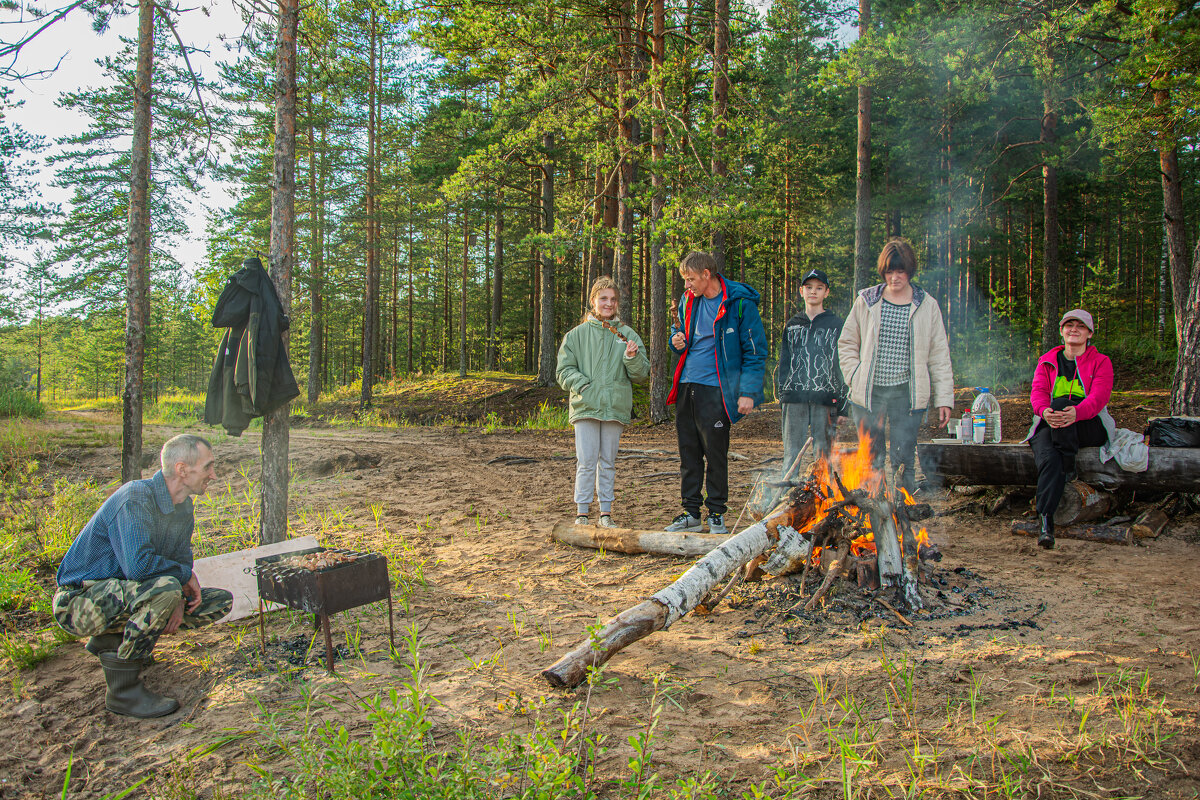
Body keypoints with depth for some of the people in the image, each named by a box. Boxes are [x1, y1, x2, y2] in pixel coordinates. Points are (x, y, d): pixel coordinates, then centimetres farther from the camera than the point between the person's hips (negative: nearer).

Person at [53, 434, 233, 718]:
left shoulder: (184, 506, 4)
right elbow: (138, 565, -34)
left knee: (221, 601, 0)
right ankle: (123, 689, -18)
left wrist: (179, 600, -10)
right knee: (164, 589, -36)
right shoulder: (136, 497, -24)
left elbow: (181, 560, 10)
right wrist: (186, 576, -17)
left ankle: (114, 639, 6)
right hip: (79, 602, -8)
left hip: (122, 593, 9)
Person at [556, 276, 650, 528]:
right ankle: (581, 512, 4)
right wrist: (581, 384, -12)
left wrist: (632, 358, -12)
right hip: (585, 406, -2)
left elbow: (641, 375, 7)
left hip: (615, 406, 2)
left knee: (608, 462, 9)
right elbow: (564, 371, 5)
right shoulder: (576, 335, 7)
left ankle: (606, 513, 16)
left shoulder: (627, 335, 10)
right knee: (586, 461, -5)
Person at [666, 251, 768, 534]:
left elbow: (755, 350, -7)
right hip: (686, 386, 6)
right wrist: (677, 341, 2)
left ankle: (716, 514, 14)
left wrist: (748, 391, -14)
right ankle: (691, 513, 19)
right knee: (688, 453, 10)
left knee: (715, 454, -1)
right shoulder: (688, 301, 11)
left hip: (715, 389, -6)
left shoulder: (740, 303, -8)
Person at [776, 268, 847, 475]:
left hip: (825, 396, -2)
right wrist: (781, 391, 6)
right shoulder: (792, 325, 16)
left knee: (823, 451, 1)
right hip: (795, 396, 2)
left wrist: (841, 396, -4)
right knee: (791, 451, 1)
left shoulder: (836, 324, 7)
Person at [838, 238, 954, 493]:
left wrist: (944, 398, 0)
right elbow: (846, 343, 12)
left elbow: (939, 355, 4)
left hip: (907, 394, -1)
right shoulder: (866, 301, 4)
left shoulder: (927, 305, 3)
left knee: (904, 459, 0)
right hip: (868, 393, 1)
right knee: (870, 460, 8)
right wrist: (854, 377, -2)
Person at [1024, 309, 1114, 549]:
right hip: (1048, 424, 1)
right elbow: (1038, 391, 1)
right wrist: (1044, 411, -26)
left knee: (1061, 402, -35)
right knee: (1049, 459, -33)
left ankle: (1069, 464, -27)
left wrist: (1076, 412, -32)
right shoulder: (1047, 361, 18)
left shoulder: (1100, 362, 11)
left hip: (1090, 427, -1)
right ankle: (1045, 521, -40)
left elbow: (1099, 397, -7)